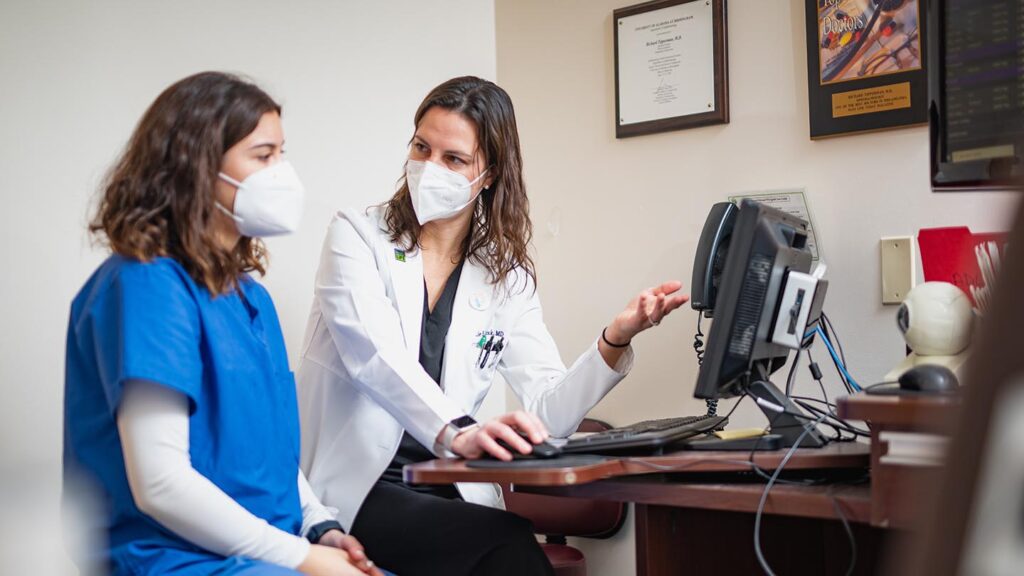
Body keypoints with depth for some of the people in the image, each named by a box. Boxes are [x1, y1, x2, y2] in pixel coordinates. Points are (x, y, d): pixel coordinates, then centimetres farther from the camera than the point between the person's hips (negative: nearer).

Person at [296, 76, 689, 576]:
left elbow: (548, 411, 1)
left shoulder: (505, 276, 10)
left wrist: (615, 339, -16)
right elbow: (377, 355, -20)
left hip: (446, 493, 4)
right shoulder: (358, 235, -1)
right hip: (353, 489, -4)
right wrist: (456, 433, -38)